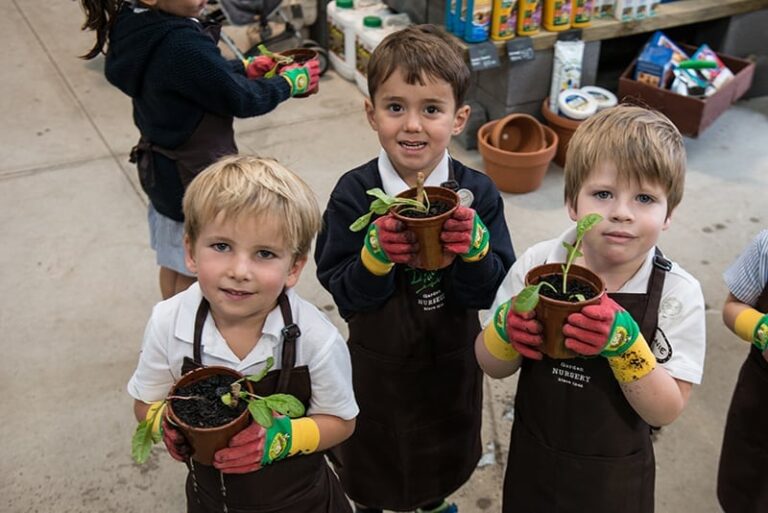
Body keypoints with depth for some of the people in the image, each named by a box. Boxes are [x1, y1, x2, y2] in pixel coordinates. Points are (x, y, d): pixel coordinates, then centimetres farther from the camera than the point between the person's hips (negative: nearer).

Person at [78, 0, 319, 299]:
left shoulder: (135, 26, -5)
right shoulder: (181, 44, -34)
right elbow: (241, 100, -20)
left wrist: (244, 68, 8)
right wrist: (291, 82, -5)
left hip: (162, 172, 9)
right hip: (195, 178, -9)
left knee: (173, 262, 26)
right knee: (193, 273, 13)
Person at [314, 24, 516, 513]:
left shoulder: (478, 194, -15)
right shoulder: (354, 194, -18)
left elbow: (491, 291, -13)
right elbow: (343, 293, -17)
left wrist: (474, 246, -31)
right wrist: (376, 253, -34)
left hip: (452, 358, 2)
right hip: (378, 362, -2)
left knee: (445, 452, 29)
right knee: (373, 455, 23)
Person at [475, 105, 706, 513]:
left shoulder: (678, 294, -18)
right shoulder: (536, 264, -14)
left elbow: (665, 411, -18)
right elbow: (491, 366, -5)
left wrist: (624, 341, -34)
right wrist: (507, 329, -27)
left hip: (614, 479, -1)